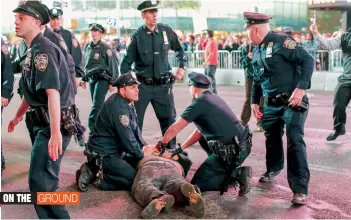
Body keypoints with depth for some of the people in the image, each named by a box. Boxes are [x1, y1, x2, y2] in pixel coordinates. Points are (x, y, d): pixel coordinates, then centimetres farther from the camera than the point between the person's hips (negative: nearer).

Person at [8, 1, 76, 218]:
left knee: (40, 181, -8)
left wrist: (55, 133, -34)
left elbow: (52, 92, -28)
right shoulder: (34, 50, 16)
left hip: (55, 124, -10)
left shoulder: (42, 49, -16)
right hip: (46, 122, 10)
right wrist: (18, 116, 37)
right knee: (46, 179, 20)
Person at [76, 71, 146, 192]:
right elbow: (128, 140, -22)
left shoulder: (127, 102, 8)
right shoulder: (119, 108, -23)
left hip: (115, 151, 10)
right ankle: (102, 176, -4)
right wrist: (142, 154, -7)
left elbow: (135, 129, 14)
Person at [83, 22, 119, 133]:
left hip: (102, 79, -7)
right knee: (97, 105, 12)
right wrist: (84, 78, 19)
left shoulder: (105, 48, -8)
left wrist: (112, 82, -12)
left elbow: (113, 65, -9)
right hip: (92, 79, 7)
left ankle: (92, 128, -14)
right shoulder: (87, 47, 12)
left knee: (97, 105, -13)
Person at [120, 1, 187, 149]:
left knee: (168, 119, 8)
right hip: (142, 85, -2)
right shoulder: (137, 36, -7)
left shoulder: (166, 31, 0)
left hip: (163, 85, 2)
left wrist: (182, 67, 8)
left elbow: (179, 49, 17)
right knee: (135, 120, 4)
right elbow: (127, 62, -2)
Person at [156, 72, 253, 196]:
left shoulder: (199, 102, -9)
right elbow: (200, 131, 22)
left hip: (232, 152, -8)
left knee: (197, 184, 2)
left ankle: (237, 174, -9)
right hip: (244, 145, 8)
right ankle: (227, 169, 17)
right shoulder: (213, 98, 16)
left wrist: (160, 145, 11)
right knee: (203, 138, 28)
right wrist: (181, 148, 21)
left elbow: (174, 129, -4)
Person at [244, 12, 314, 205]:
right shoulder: (257, 50, 10)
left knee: (295, 141, -13)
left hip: (292, 102, -8)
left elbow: (308, 60, -19)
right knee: (272, 138, 20)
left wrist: (301, 88, -26)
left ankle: (300, 190, -10)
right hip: (271, 104, 8)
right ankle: (273, 169, 46)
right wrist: (254, 101, 18)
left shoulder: (282, 41, -15)